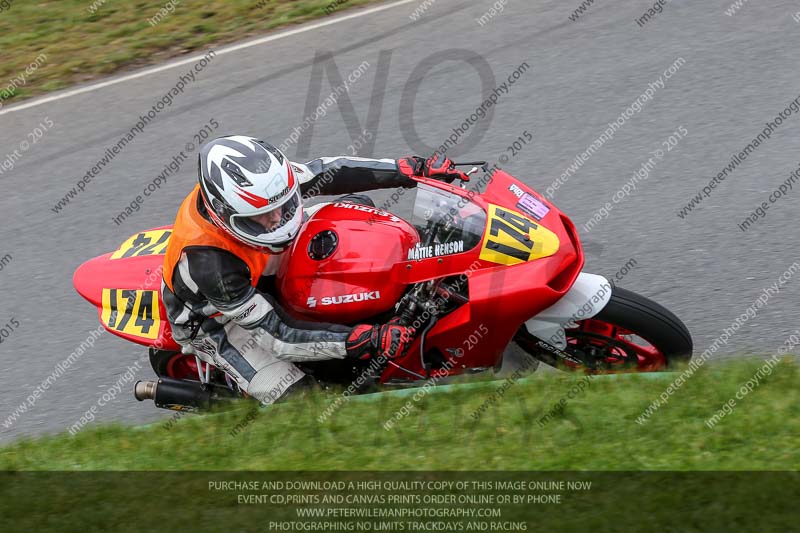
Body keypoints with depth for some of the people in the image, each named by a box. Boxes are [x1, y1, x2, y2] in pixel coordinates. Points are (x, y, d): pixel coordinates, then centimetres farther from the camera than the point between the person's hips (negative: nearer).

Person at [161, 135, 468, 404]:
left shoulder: (260, 181, -27)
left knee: (356, 206, 0)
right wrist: (369, 341, -43)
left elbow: (326, 173, -14)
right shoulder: (210, 264, -41)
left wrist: (415, 168, -19)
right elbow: (278, 334, -36)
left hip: (263, 273, 7)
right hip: (216, 320, -7)